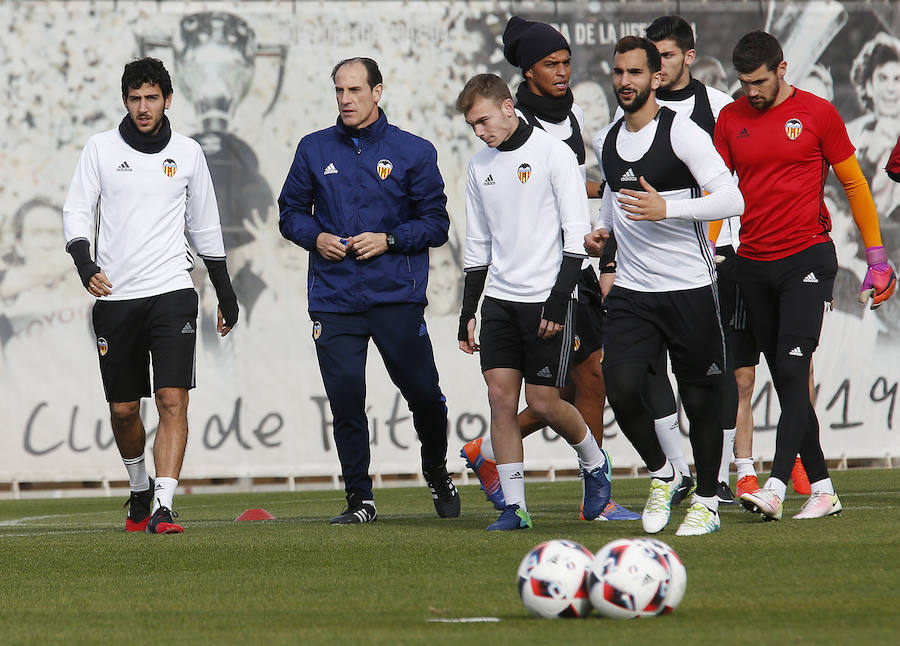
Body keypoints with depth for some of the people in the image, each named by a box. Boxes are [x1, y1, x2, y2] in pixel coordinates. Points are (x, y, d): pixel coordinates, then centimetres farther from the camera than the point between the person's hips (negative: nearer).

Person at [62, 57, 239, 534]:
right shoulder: (101, 148, 5)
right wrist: (86, 265, -15)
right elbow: (76, 210, 3)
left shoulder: (187, 153, 8)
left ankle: (163, 507, -19)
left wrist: (226, 295, 20)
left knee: (172, 400, -15)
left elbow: (205, 226, 17)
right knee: (123, 409, 6)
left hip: (171, 292, -1)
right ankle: (139, 491, 31)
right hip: (115, 297, 1)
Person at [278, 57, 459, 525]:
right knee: (345, 398, -4)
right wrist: (316, 237, -4)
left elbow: (436, 223, 4)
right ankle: (359, 499, 6)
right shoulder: (314, 149, 11)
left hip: (397, 297, -2)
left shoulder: (413, 152, 4)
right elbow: (291, 212, 17)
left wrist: (388, 240, -11)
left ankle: (437, 473, 26)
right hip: (334, 299, 2)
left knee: (423, 393, -1)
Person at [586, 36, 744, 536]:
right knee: (621, 388, -14)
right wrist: (601, 229, 14)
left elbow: (732, 200, -17)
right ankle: (661, 476, 10)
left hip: (690, 288, -4)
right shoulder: (605, 141, 10)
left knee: (700, 399, 2)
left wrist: (666, 209, -25)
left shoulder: (681, 133, -10)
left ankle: (706, 501, 19)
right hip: (631, 291, 4)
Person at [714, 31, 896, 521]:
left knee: (793, 366, -15)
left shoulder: (816, 113, -1)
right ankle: (821, 489, 11)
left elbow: (853, 183, 4)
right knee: (785, 378, 5)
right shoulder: (730, 120, 8)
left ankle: (776, 486, -22)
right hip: (753, 265, 4)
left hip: (807, 258, -4)